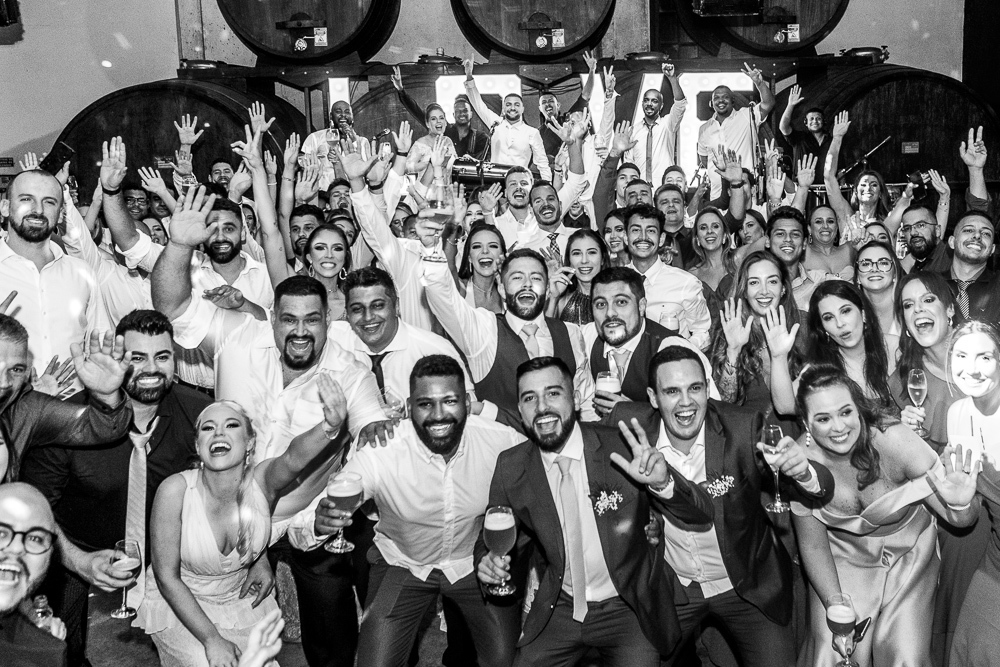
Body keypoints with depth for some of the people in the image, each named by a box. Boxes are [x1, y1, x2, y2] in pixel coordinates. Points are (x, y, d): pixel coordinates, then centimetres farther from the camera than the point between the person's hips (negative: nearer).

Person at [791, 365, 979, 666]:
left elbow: (960, 520, -22)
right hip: (843, 558, 1)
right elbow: (812, 545, -10)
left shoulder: (895, 442, -29)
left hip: (907, 553, 0)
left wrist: (960, 504, -44)